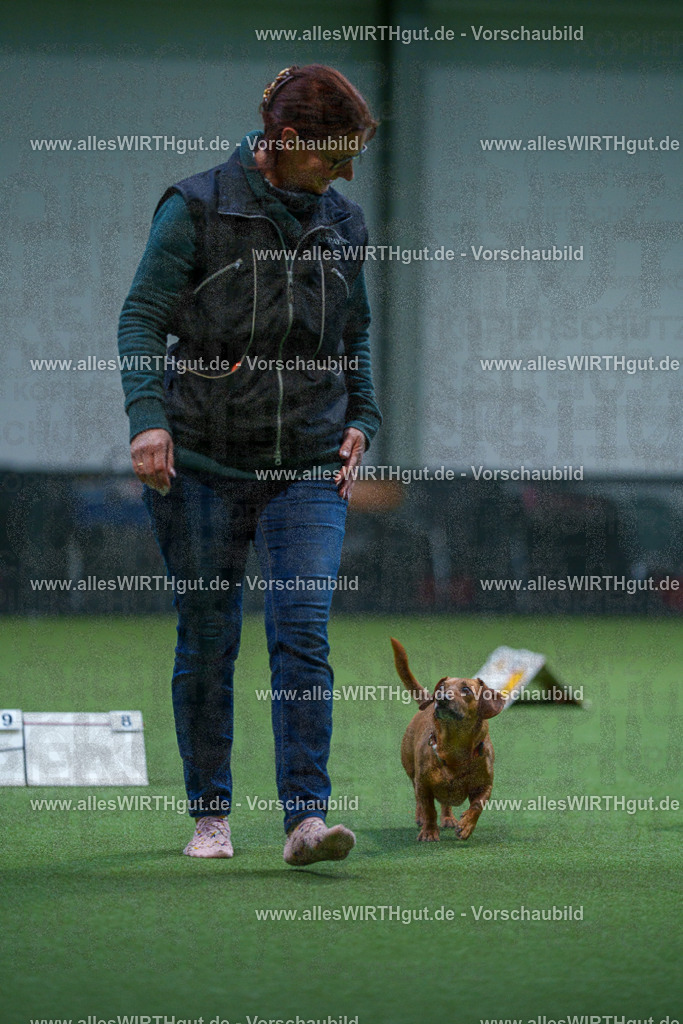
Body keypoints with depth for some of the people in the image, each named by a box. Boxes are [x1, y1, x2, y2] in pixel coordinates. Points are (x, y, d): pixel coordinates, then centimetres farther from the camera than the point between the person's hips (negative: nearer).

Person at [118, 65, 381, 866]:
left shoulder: (341, 225, 10)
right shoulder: (198, 208, -4)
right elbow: (143, 316, -7)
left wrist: (359, 421, 9)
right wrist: (148, 416, -19)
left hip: (308, 467, 2)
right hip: (202, 463, -2)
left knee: (303, 632, -12)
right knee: (207, 642, 4)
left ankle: (307, 817, -17)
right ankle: (209, 814, 17)